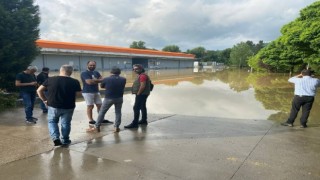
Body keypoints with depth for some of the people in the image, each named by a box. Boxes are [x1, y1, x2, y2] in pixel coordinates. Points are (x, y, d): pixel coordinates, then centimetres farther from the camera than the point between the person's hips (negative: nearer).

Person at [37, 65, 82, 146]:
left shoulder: (50, 79, -4)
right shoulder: (74, 82, -10)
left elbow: (39, 90, -2)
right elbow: (78, 93, -4)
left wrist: (45, 100, 8)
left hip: (53, 106, 1)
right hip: (68, 107, -1)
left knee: (52, 121, 20)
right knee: (66, 123, 15)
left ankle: (55, 138, 4)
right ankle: (65, 140, 24)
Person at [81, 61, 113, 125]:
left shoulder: (96, 72, 12)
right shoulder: (84, 73, -11)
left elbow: (102, 79, 2)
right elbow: (89, 82, -24)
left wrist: (94, 80, -16)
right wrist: (98, 80, -12)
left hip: (96, 91, 8)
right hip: (88, 92, -8)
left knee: (100, 105, 10)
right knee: (90, 106, -3)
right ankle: (91, 121, 7)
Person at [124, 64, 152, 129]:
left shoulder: (142, 76, -18)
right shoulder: (140, 75, 16)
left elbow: (142, 86, -25)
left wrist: (138, 93, -18)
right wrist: (137, 93, 12)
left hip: (141, 94, -11)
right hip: (142, 94, 11)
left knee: (136, 108, -11)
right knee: (143, 107, 18)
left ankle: (134, 123, -10)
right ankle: (144, 120, 30)